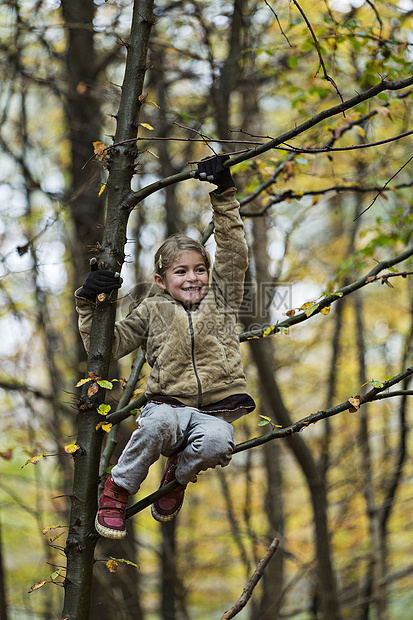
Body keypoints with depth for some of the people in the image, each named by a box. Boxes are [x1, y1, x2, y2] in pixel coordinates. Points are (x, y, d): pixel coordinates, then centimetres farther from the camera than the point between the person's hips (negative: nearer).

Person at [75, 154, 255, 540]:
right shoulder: (153, 311, 16)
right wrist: (91, 305, 4)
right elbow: (108, 346, 16)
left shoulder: (221, 300, 18)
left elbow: (233, 252, 10)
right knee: (159, 421, -39)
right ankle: (119, 487, -13)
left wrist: (223, 195, 6)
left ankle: (179, 473, 1)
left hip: (215, 412, 1)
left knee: (216, 441, -36)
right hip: (169, 403, -1)